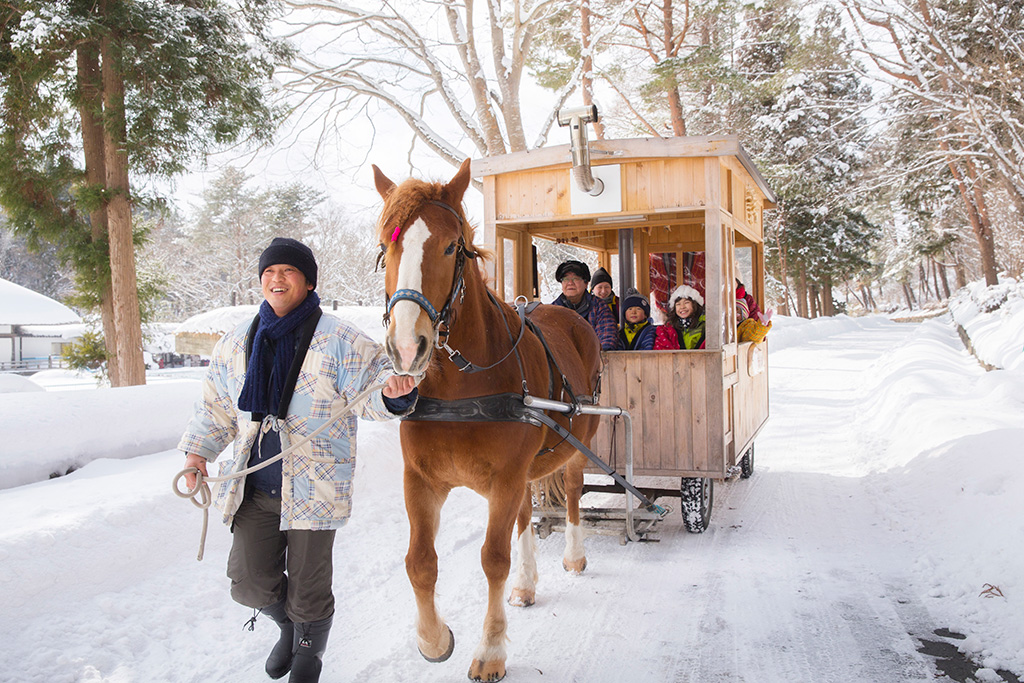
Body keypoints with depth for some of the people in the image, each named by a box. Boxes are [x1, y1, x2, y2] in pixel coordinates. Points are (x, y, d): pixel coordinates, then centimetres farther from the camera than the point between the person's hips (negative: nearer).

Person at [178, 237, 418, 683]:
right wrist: (198, 450, 9)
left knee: (307, 592, 7)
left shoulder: (339, 341, -7)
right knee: (250, 583, 7)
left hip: (313, 488, -4)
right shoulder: (237, 342, 8)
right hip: (253, 488, 4)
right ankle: (288, 626, 42)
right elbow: (217, 404, 18)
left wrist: (394, 392, -33)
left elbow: (372, 394, -11)